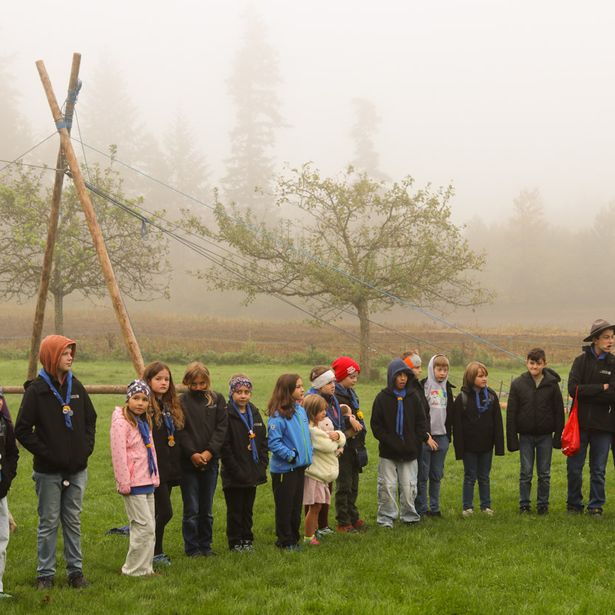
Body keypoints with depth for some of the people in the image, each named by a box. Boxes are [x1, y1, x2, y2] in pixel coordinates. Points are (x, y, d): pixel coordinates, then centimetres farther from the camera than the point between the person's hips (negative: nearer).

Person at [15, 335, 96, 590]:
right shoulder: (36, 390, -11)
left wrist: (86, 448, 3)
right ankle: (45, 574, 14)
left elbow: (90, 420, 16)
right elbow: (23, 430, -11)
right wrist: (46, 453, -13)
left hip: (77, 469, 4)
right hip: (49, 471, -4)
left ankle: (76, 571, 20)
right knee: (48, 523, 4)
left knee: (73, 522, 12)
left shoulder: (76, 387, 5)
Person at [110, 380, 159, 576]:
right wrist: (124, 483, -18)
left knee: (149, 527, 11)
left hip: (147, 483, 9)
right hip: (134, 485, -9)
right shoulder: (121, 422, -12)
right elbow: (118, 454, -16)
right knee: (144, 527, -9)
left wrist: (155, 477, 17)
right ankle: (134, 569, 1)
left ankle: (145, 567, 19)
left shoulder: (144, 422, 16)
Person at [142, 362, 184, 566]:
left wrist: (177, 464, 14)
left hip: (169, 468, 8)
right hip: (154, 468, -7)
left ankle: (155, 551, 19)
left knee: (158, 512, 12)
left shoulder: (172, 406, 14)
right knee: (165, 511, -8)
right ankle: (156, 552, 5)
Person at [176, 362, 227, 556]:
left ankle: (205, 545, 22)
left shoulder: (217, 400, 5)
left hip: (210, 461, 2)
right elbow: (180, 431, -7)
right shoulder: (181, 402, -3)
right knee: (191, 509, 2)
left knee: (207, 509, 11)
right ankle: (192, 548, 11)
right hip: (188, 462, -2)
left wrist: (210, 451, -13)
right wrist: (192, 454, -17)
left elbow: (221, 427, -2)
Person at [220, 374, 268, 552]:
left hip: (252, 472, 6)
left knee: (248, 508, 14)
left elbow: (263, 440, 13)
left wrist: (262, 463, 3)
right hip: (235, 475, -6)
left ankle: (247, 539, 23)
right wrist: (235, 469, -18)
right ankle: (235, 542, 12)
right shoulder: (226, 415, -11)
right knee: (235, 509, 3)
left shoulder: (254, 413, 9)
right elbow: (225, 446, -15)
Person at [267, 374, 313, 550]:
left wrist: (307, 455, 10)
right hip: (284, 468, -7)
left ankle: (294, 538, 27)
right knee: (285, 507, 5)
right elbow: (274, 443, -21)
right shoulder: (278, 415, -19)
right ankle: (285, 541, 16)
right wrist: (291, 455, -21)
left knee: (296, 505, 16)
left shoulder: (301, 410, 6)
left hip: (299, 467, 7)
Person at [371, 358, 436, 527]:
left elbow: (420, 421, 8)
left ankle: (409, 516, 19)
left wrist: (425, 437, -9)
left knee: (409, 486, 5)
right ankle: (386, 518, 9)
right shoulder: (382, 398, -3)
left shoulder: (413, 397, 4)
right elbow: (375, 425, -2)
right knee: (388, 486, -1)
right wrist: (389, 441, -11)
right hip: (388, 452, -2)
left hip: (409, 450, 2)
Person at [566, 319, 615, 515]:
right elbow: (573, 389, -12)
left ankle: (596, 506, 18)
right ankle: (574, 505, 18)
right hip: (581, 422, -1)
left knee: (598, 470, 7)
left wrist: (587, 392, -13)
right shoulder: (581, 360, 0)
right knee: (574, 468, 4)